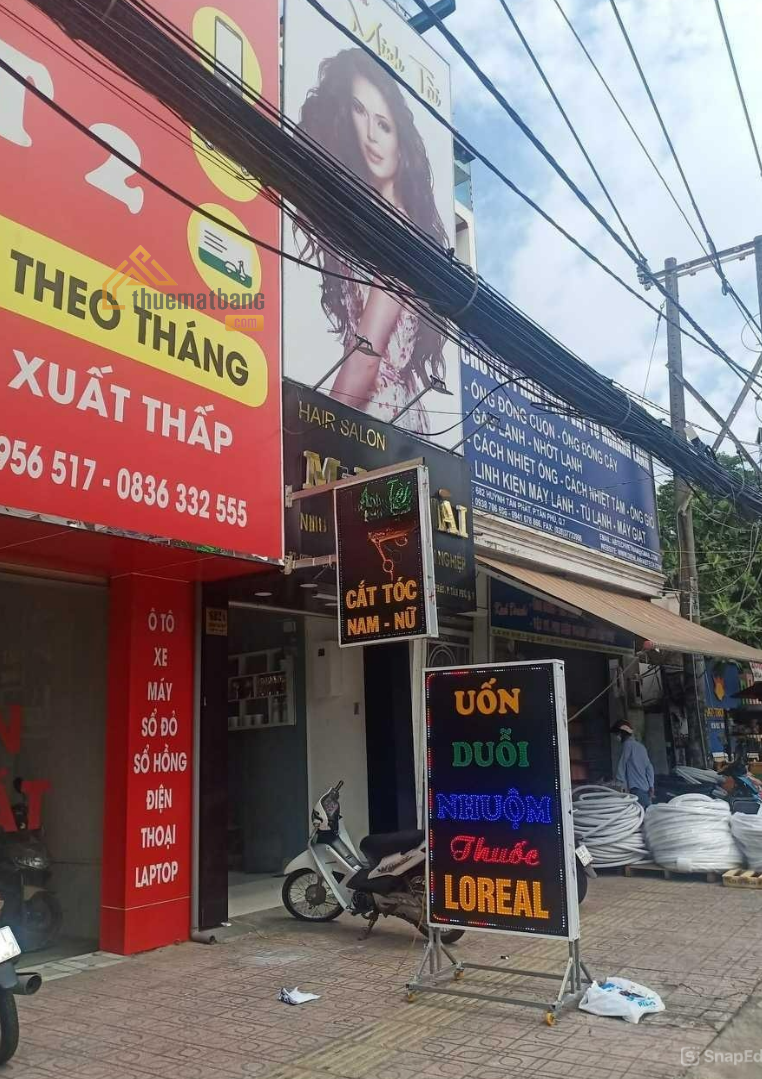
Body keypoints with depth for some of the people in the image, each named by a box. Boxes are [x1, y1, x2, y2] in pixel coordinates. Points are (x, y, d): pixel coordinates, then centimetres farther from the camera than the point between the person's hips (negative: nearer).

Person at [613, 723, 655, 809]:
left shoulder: (627, 744, -3)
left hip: (636, 788, -8)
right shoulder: (641, 745, 18)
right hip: (646, 788, 8)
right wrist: (651, 786, 10)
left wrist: (620, 782, -4)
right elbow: (649, 767, 14)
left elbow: (621, 765, -6)